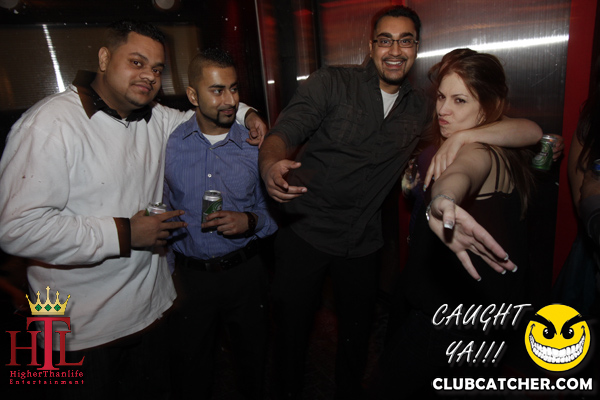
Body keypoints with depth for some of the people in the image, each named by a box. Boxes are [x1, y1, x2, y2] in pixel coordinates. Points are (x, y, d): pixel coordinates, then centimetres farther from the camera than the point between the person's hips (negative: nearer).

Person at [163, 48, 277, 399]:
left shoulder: (255, 147, -6)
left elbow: (272, 211, 1)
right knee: (191, 371, 18)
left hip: (245, 274, 1)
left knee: (254, 360, 19)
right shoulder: (168, 144, -5)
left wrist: (250, 222, -19)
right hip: (189, 275, 0)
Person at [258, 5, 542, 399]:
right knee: (292, 327, 11)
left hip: (363, 241, 3)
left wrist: (463, 135, -24)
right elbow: (284, 133, -16)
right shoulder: (332, 82, -6)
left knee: (357, 332, 20)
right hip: (304, 230, -2)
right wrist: (271, 165, -40)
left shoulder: (421, 109, 2)